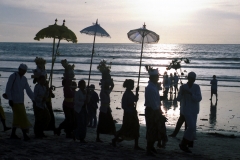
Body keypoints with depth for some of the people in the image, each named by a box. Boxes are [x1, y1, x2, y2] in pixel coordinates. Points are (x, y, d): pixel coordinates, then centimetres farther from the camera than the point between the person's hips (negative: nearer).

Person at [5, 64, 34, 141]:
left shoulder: (24, 79, 10)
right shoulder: (13, 76, -9)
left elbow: (28, 90, 9)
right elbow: (8, 88, -11)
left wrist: (33, 99, 1)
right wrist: (10, 99, -17)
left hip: (21, 101, 7)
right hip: (15, 101, -7)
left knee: (17, 117, 12)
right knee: (22, 117, -11)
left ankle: (13, 134, 21)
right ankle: (25, 135, -9)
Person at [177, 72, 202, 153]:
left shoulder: (196, 87, -6)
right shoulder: (183, 87, -8)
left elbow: (199, 99, -15)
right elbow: (179, 99, -7)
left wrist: (190, 93, -27)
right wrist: (181, 92, -26)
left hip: (194, 110, 4)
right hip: (186, 109, -4)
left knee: (192, 127, 13)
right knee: (192, 127, -17)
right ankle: (183, 144, -6)